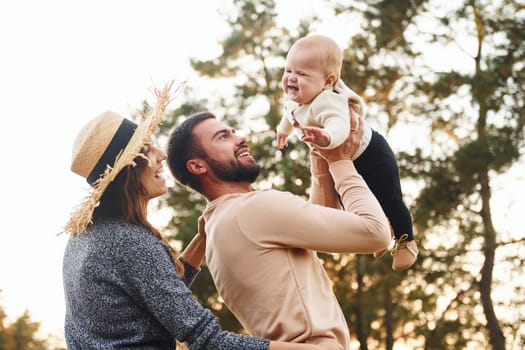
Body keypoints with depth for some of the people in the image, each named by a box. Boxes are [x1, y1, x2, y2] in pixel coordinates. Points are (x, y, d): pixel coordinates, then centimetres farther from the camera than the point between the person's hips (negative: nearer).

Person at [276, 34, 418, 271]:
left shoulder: (327, 102, -43)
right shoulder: (295, 98, -15)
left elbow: (339, 125, -63)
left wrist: (326, 137, -84)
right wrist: (284, 128, 29)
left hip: (371, 156, -9)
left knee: (389, 200, 8)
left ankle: (406, 241, 35)